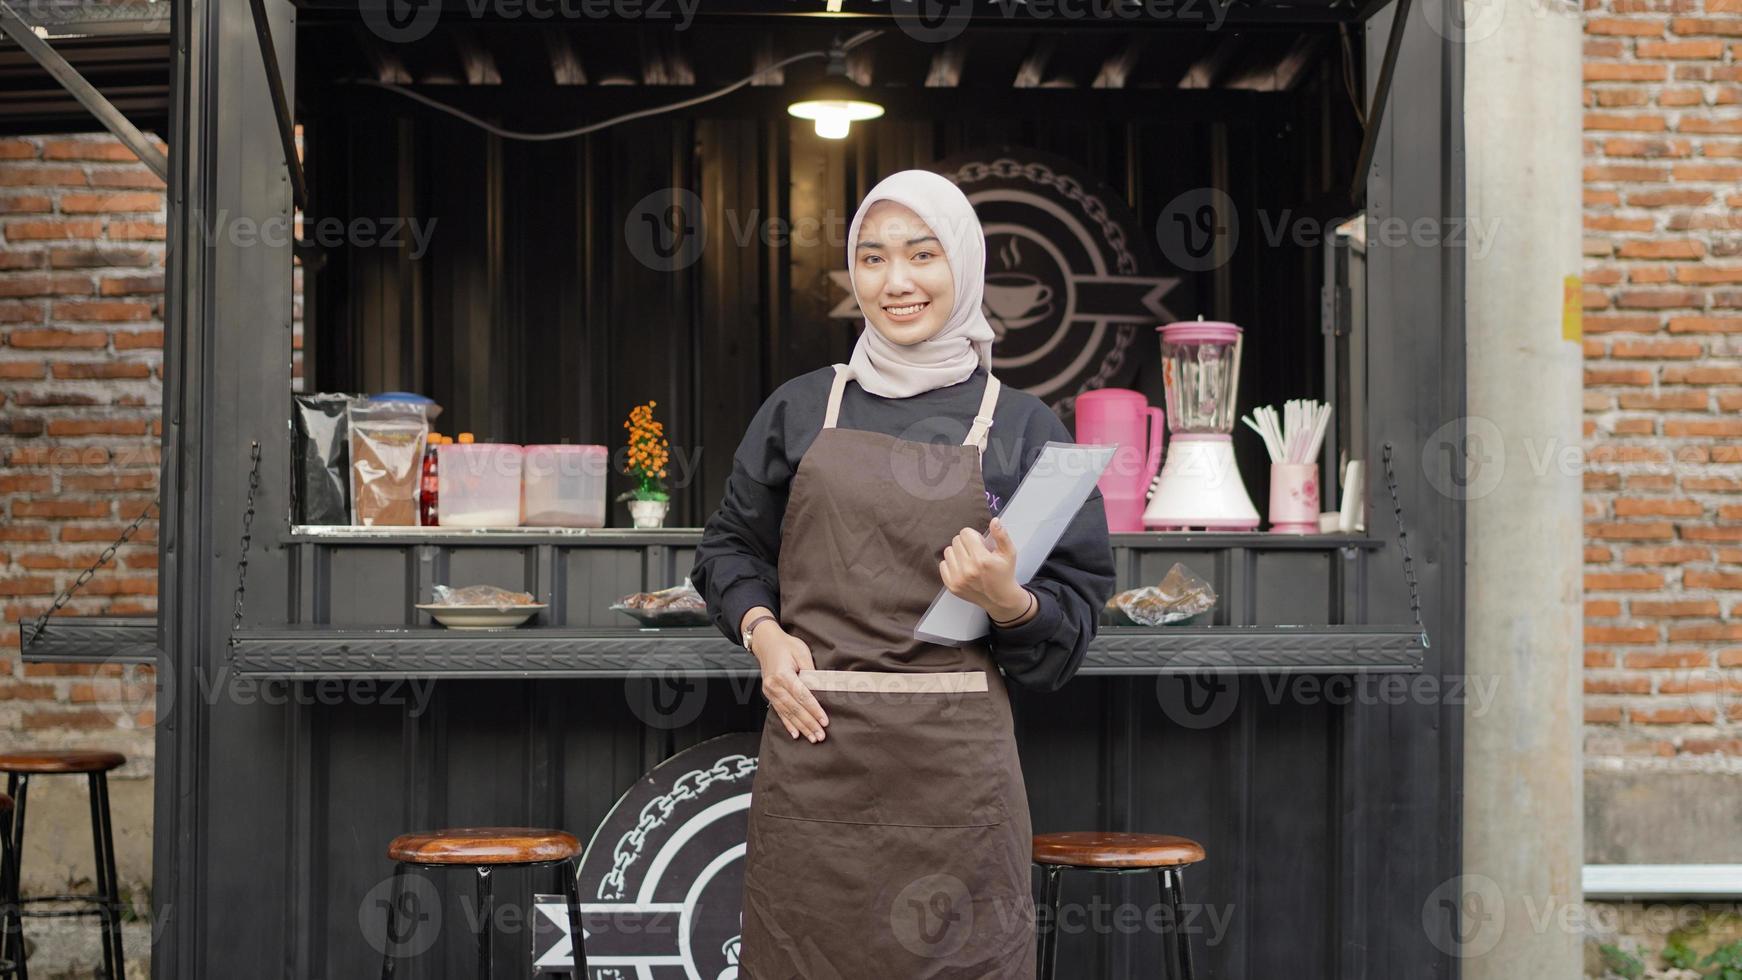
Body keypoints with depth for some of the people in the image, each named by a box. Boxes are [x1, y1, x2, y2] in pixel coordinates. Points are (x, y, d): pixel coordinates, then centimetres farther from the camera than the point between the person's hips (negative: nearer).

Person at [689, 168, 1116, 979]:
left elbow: (1075, 615, 4)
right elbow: (730, 548, 17)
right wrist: (762, 631, -2)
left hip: (953, 761, -1)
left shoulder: (1021, 426, 5)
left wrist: (1006, 602, -16)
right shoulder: (800, 409, 10)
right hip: (812, 744, 1)